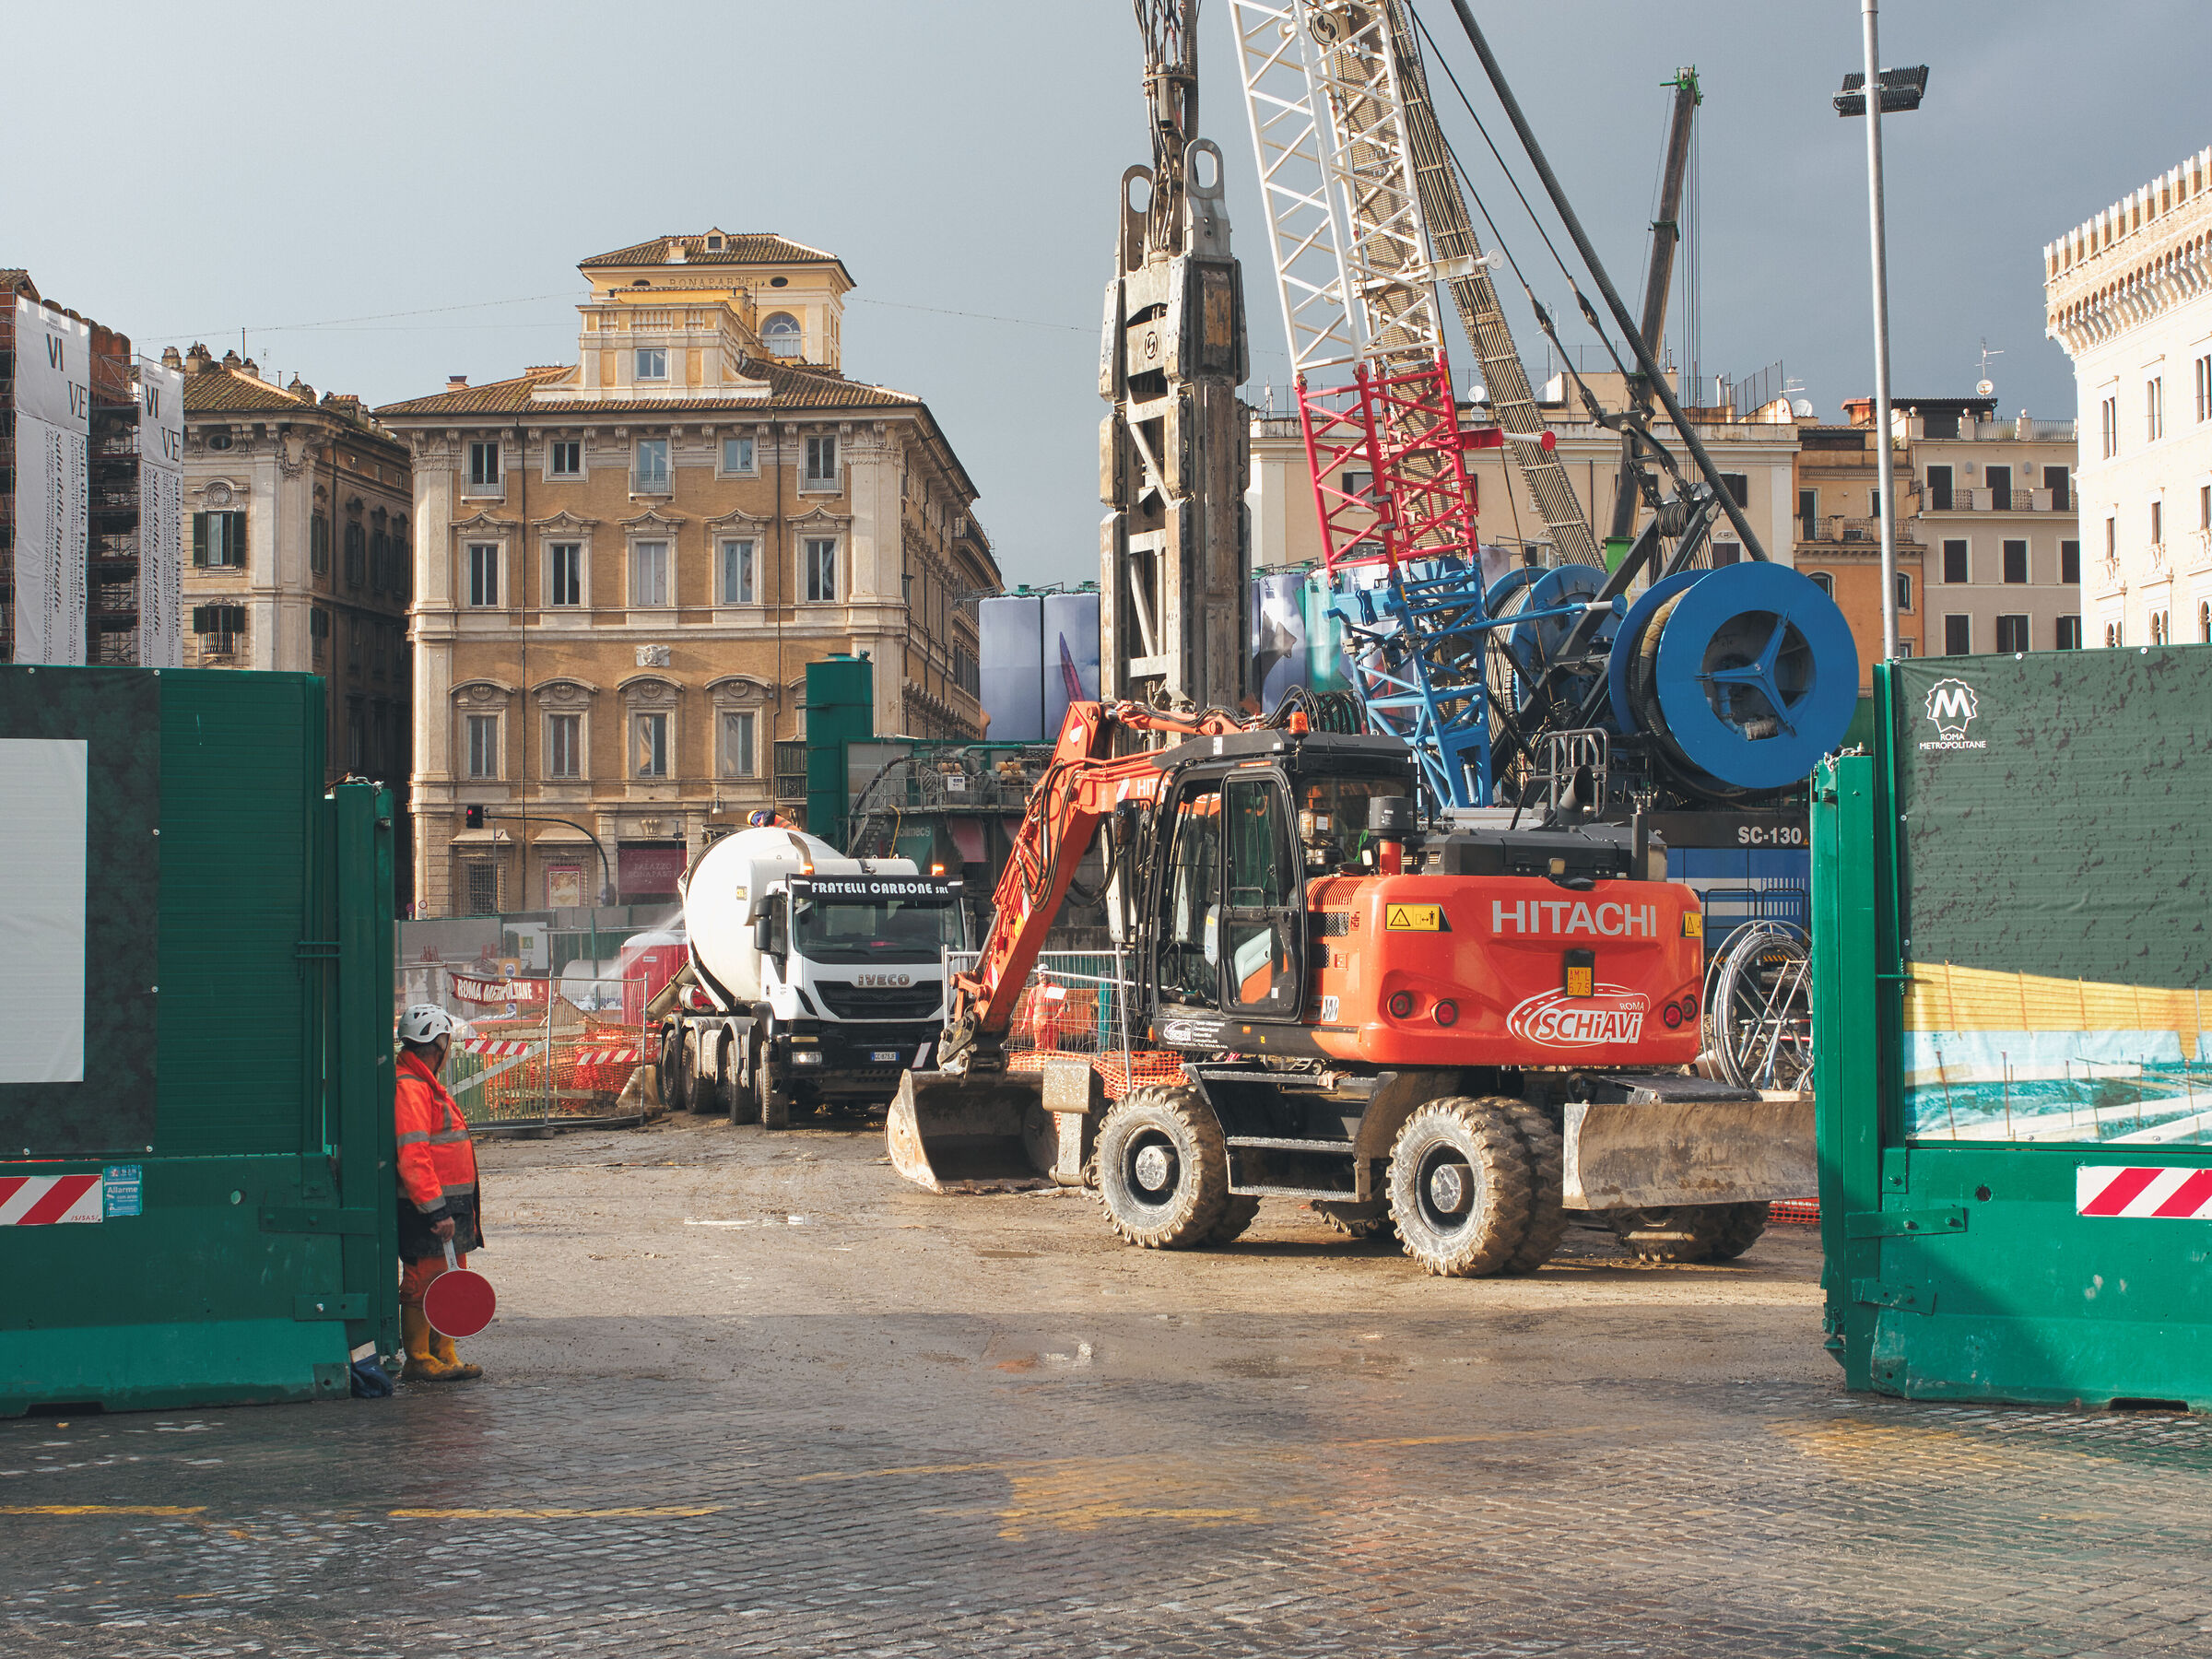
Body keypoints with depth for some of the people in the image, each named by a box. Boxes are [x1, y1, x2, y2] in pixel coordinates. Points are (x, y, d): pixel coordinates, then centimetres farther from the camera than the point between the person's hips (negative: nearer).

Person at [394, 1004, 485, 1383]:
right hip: (423, 1209, -10)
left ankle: (444, 1356, 19)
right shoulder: (408, 1088, -15)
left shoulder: (426, 1086, 19)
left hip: (446, 1206, 10)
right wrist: (436, 1209, -25)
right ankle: (418, 1361, 1)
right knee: (424, 1281, -5)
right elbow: (413, 1156, -23)